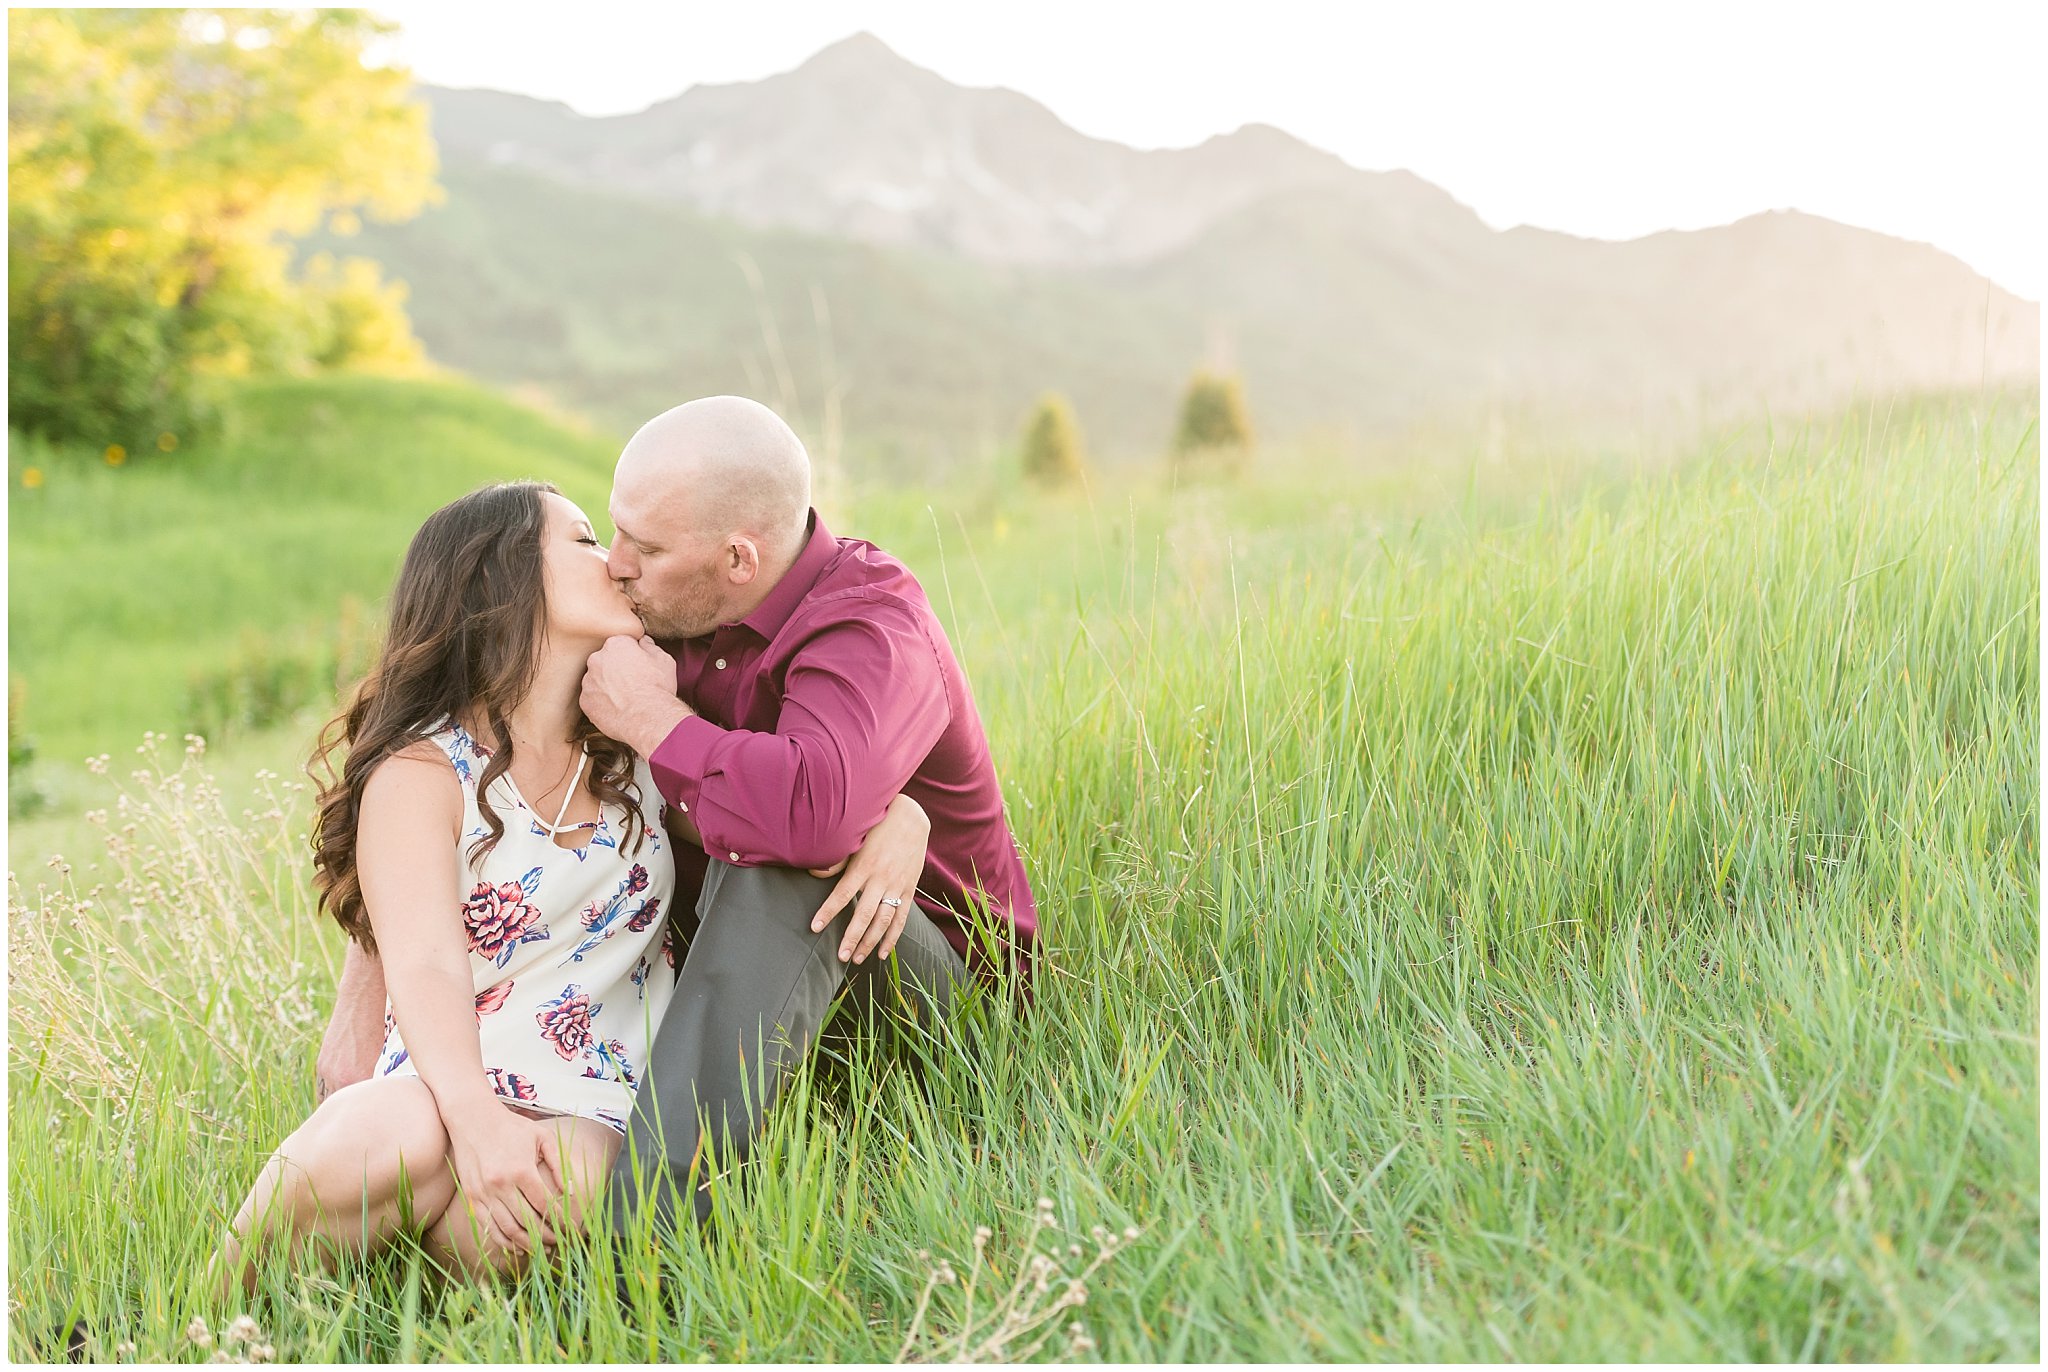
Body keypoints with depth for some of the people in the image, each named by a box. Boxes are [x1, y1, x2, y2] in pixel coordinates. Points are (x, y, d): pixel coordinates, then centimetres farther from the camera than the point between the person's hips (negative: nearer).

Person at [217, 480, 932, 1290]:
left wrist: (896, 828, -10)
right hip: (438, 1093, -2)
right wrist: (474, 1114, -37)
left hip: (588, 1116, 3)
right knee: (400, 1142, -37)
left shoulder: (639, 750, 13)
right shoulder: (421, 772, -2)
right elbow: (424, 968, -17)